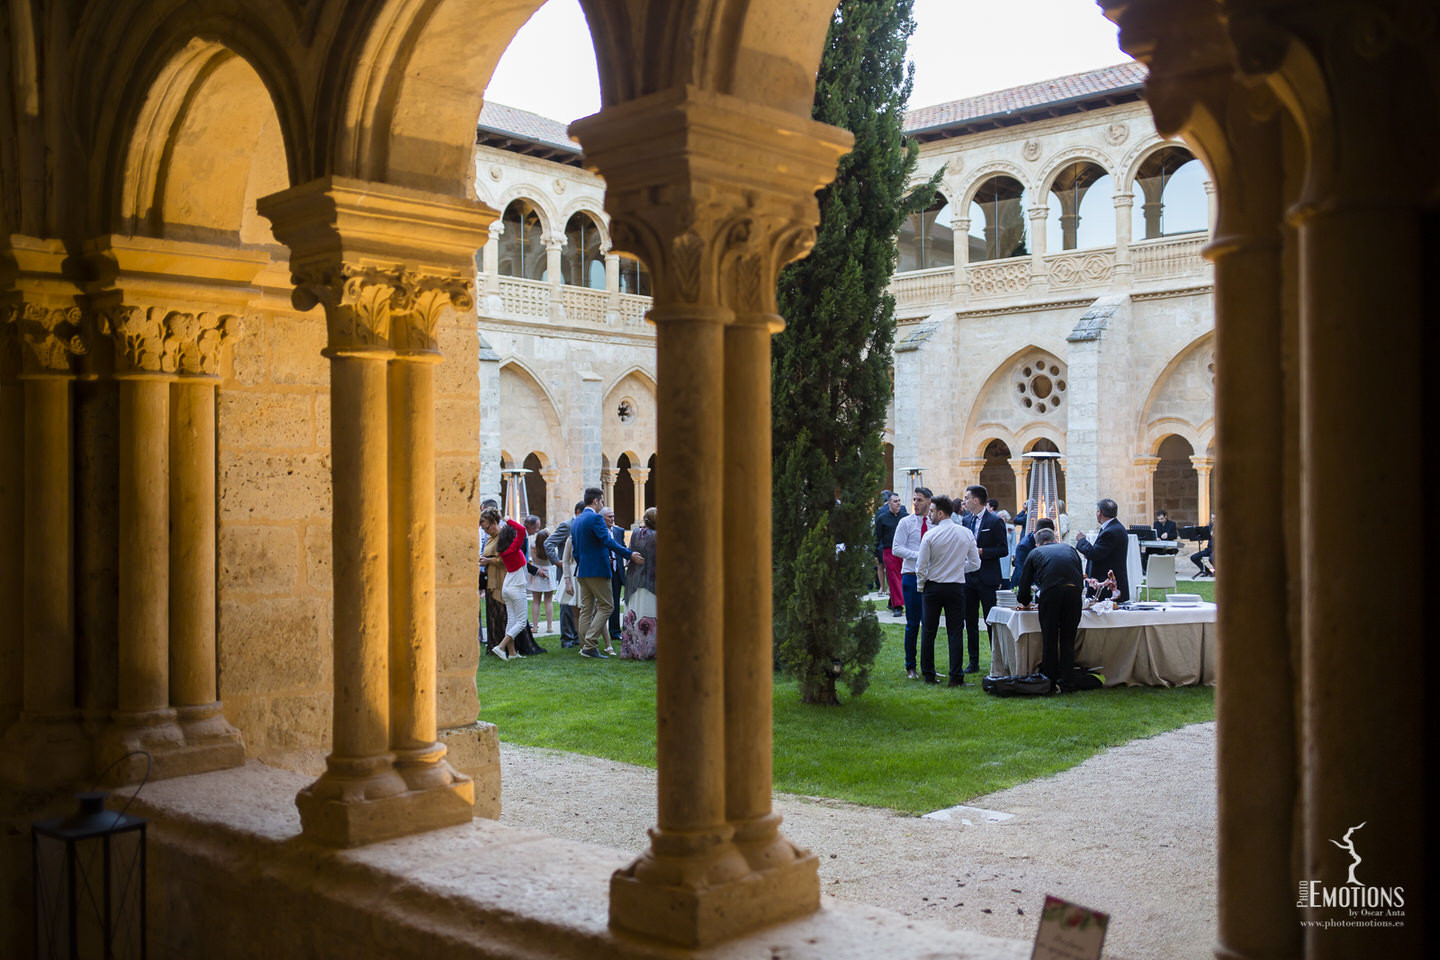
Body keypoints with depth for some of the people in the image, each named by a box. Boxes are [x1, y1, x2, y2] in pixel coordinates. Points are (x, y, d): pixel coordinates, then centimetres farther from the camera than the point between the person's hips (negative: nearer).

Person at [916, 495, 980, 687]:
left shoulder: (930, 535, -10)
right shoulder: (966, 534, -1)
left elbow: (921, 567, -9)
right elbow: (975, 563, 4)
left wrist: (921, 586, 7)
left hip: (933, 587, -2)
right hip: (956, 588, 2)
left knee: (929, 632, 8)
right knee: (955, 633, 4)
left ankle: (928, 674, 13)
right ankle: (956, 677, 2)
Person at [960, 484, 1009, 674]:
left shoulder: (995, 522, -8)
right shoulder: (967, 521, 12)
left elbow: (1003, 549, -11)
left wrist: (981, 551, -18)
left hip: (987, 579, -6)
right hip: (968, 577, 6)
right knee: (970, 621, 10)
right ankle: (973, 662, 18)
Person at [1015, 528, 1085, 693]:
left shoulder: (1035, 553, 23)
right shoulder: (1070, 549, 29)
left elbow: (1024, 584, 24)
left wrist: (1025, 603, 42)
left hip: (1050, 592, -2)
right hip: (1074, 591, 2)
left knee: (1049, 641, 8)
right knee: (1068, 640, 11)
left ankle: (1050, 683, 12)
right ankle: (1065, 682, 12)